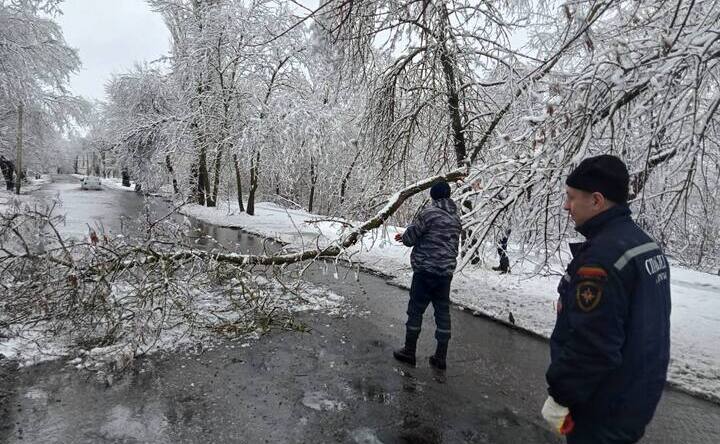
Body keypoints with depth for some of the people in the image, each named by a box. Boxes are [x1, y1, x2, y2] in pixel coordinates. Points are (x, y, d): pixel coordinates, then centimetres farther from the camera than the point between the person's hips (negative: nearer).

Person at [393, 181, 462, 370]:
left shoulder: (429, 213, -13)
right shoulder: (456, 218, 11)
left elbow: (410, 237, -11)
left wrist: (403, 237, 16)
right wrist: (406, 236, 20)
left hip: (426, 270, -6)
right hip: (446, 271, 6)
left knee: (416, 310, 6)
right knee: (443, 312, 11)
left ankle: (409, 351, 16)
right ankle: (441, 357, 17)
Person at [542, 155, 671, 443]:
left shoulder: (601, 256, -28)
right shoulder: (646, 245, 5)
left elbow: (590, 345, -29)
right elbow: (638, 326, 13)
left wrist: (560, 398, -16)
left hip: (603, 409, -9)